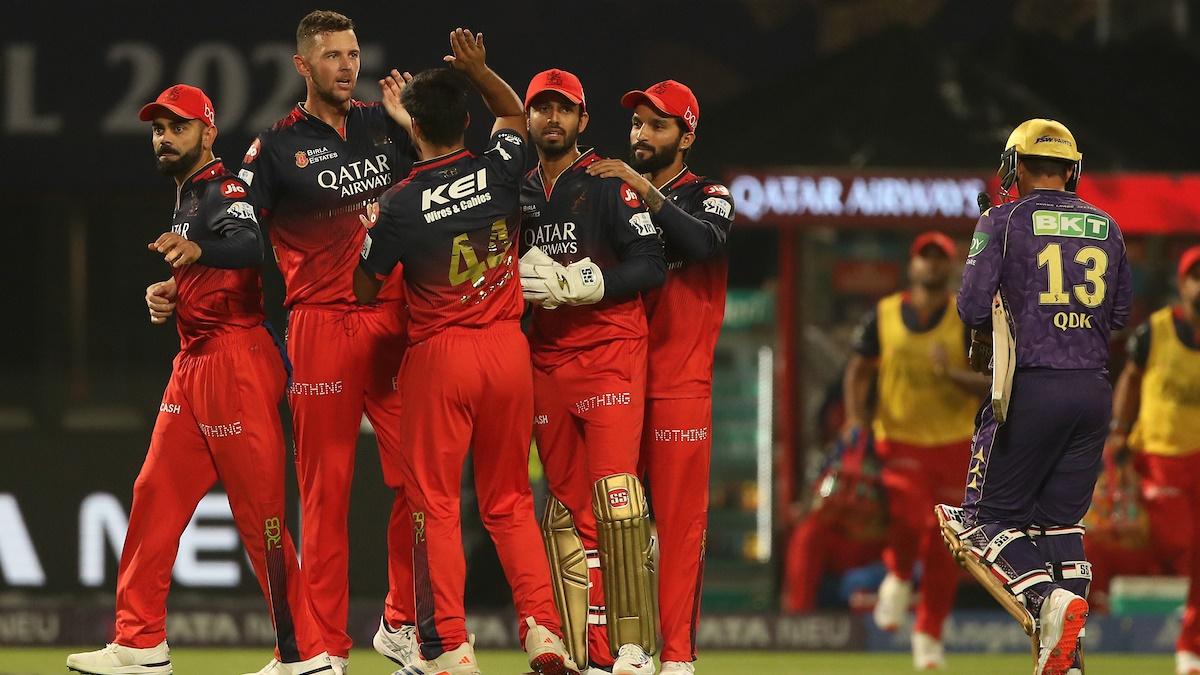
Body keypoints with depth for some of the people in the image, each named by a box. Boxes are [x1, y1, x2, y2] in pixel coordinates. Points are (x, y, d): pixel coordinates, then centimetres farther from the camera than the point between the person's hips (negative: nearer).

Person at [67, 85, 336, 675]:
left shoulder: (224, 189, -12)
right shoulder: (187, 198, 19)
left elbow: (249, 245, -33)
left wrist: (197, 251, -53)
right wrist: (167, 293, 7)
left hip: (237, 359, -10)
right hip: (194, 362, 10)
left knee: (259, 511, -10)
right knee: (154, 496, 9)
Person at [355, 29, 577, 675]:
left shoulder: (403, 203, -13)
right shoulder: (499, 170, -3)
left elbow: (365, 290, 0)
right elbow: (514, 112, 22)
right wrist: (477, 69, 9)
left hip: (440, 356, -4)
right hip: (509, 352, 4)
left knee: (435, 503, 2)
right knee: (510, 500, 13)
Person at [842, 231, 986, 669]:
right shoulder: (883, 316, 3)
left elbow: (990, 385, -7)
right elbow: (859, 370, 11)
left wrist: (952, 374, -25)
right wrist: (855, 416, -5)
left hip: (954, 445, 1)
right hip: (899, 440, 0)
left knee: (943, 548, 3)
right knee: (908, 517, -24)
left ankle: (929, 635, 19)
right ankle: (898, 577, 9)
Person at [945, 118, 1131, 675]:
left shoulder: (1004, 221, -3)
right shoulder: (1106, 227, 10)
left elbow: (973, 305, -8)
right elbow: (1120, 314, 16)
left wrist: (981, 343, 12)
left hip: (1031, 388, -5)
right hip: (1093, 389, 5)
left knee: (989, 518, 3)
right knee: (1062, 519, 13)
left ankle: (1046, 595, -24)